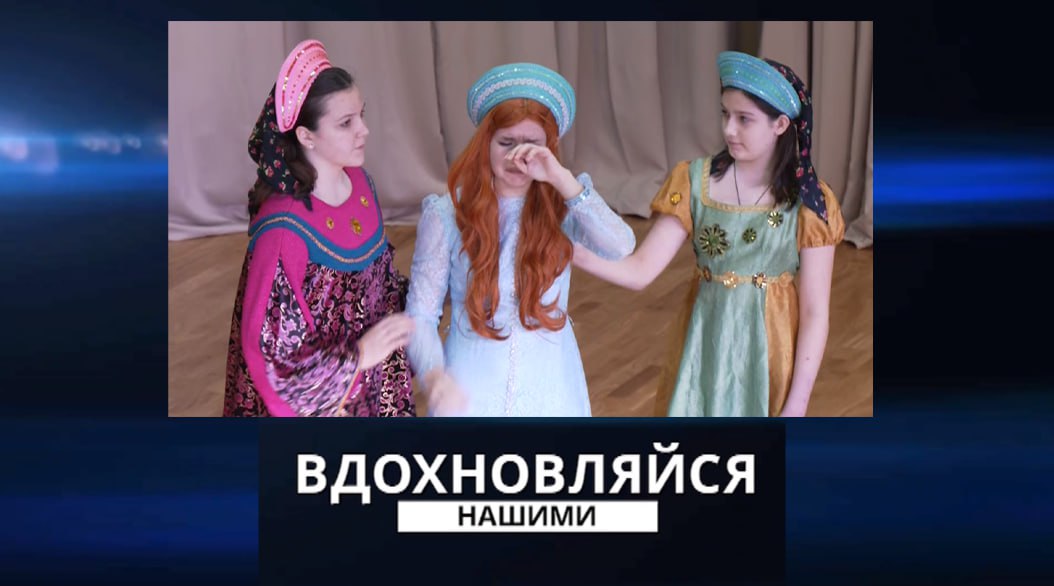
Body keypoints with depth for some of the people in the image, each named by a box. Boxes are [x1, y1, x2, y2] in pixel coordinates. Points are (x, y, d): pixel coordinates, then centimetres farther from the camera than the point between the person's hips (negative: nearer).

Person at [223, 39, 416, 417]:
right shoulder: (285, 230, -27)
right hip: (319, 401, -6)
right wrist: (357, 357, -31)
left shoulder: (359, 181, -5)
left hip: (372, 387, 6)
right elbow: (267, 357, -24)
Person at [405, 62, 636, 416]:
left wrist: (561, 179, -27)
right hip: (471, 387, -2)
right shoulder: (446, 214, -10)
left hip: (549, 384, 2)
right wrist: (433, 374, -27)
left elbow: (620, 247, -23)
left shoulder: (563, 205, -5)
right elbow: (420, 314, -9)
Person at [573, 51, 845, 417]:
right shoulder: (695, 182, -6)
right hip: (707, 340, 2)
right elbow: (640, 271, -10)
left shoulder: (808, 202, -12)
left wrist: (796, 406, -11)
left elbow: (815, 313, -10)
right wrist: (570, 249, -27)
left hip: (769, 345, -2)